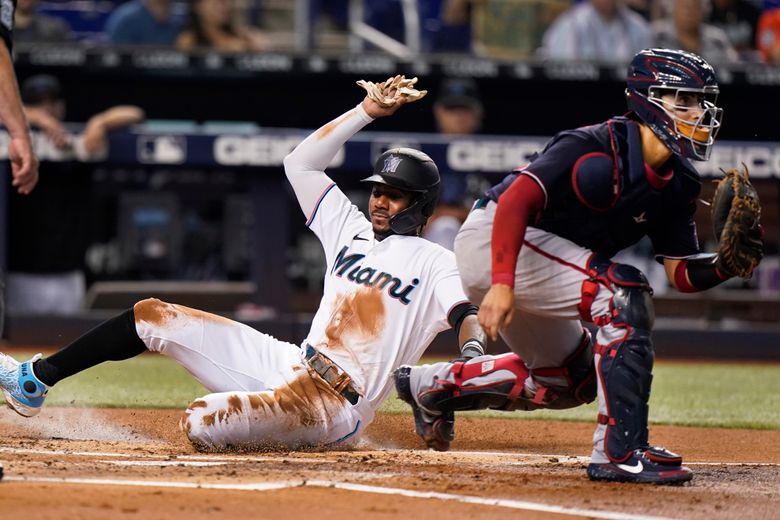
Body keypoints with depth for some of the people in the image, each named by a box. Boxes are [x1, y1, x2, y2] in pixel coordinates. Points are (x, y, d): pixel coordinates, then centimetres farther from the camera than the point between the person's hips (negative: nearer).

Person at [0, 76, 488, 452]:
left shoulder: (434, 262, -2)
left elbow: (469, 316, -17)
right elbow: (301, 162, 19)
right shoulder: (353, 230, 17)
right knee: (154, 316, 8)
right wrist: (367, 111, 13)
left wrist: (471, 362, -38)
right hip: (290, 367, 8)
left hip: (334, 410, -8)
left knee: (202, 422, -33)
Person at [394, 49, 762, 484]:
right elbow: (516, 200, -30)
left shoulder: (677, 185, 2)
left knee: (574, 379, 20)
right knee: (624, 291, -25)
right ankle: (621, 454, -25)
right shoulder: (596, 148, -23)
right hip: (491, 241, -10)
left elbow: (683, 274, 1)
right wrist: (503, 284, -39)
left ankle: (431, 385, 32)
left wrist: (727, 265, -20)